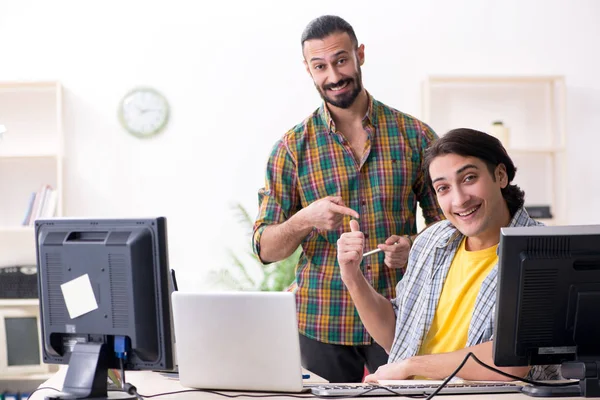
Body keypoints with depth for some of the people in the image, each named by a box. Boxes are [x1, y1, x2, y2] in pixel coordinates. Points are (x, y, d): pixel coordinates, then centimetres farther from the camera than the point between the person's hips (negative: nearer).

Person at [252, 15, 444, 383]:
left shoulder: (415, 136, 3)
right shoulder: (292, 148, 3)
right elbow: (265, 248, 2)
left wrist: (415, 247, -11)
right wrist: (305, 219, -18)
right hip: (322, 323, 0)